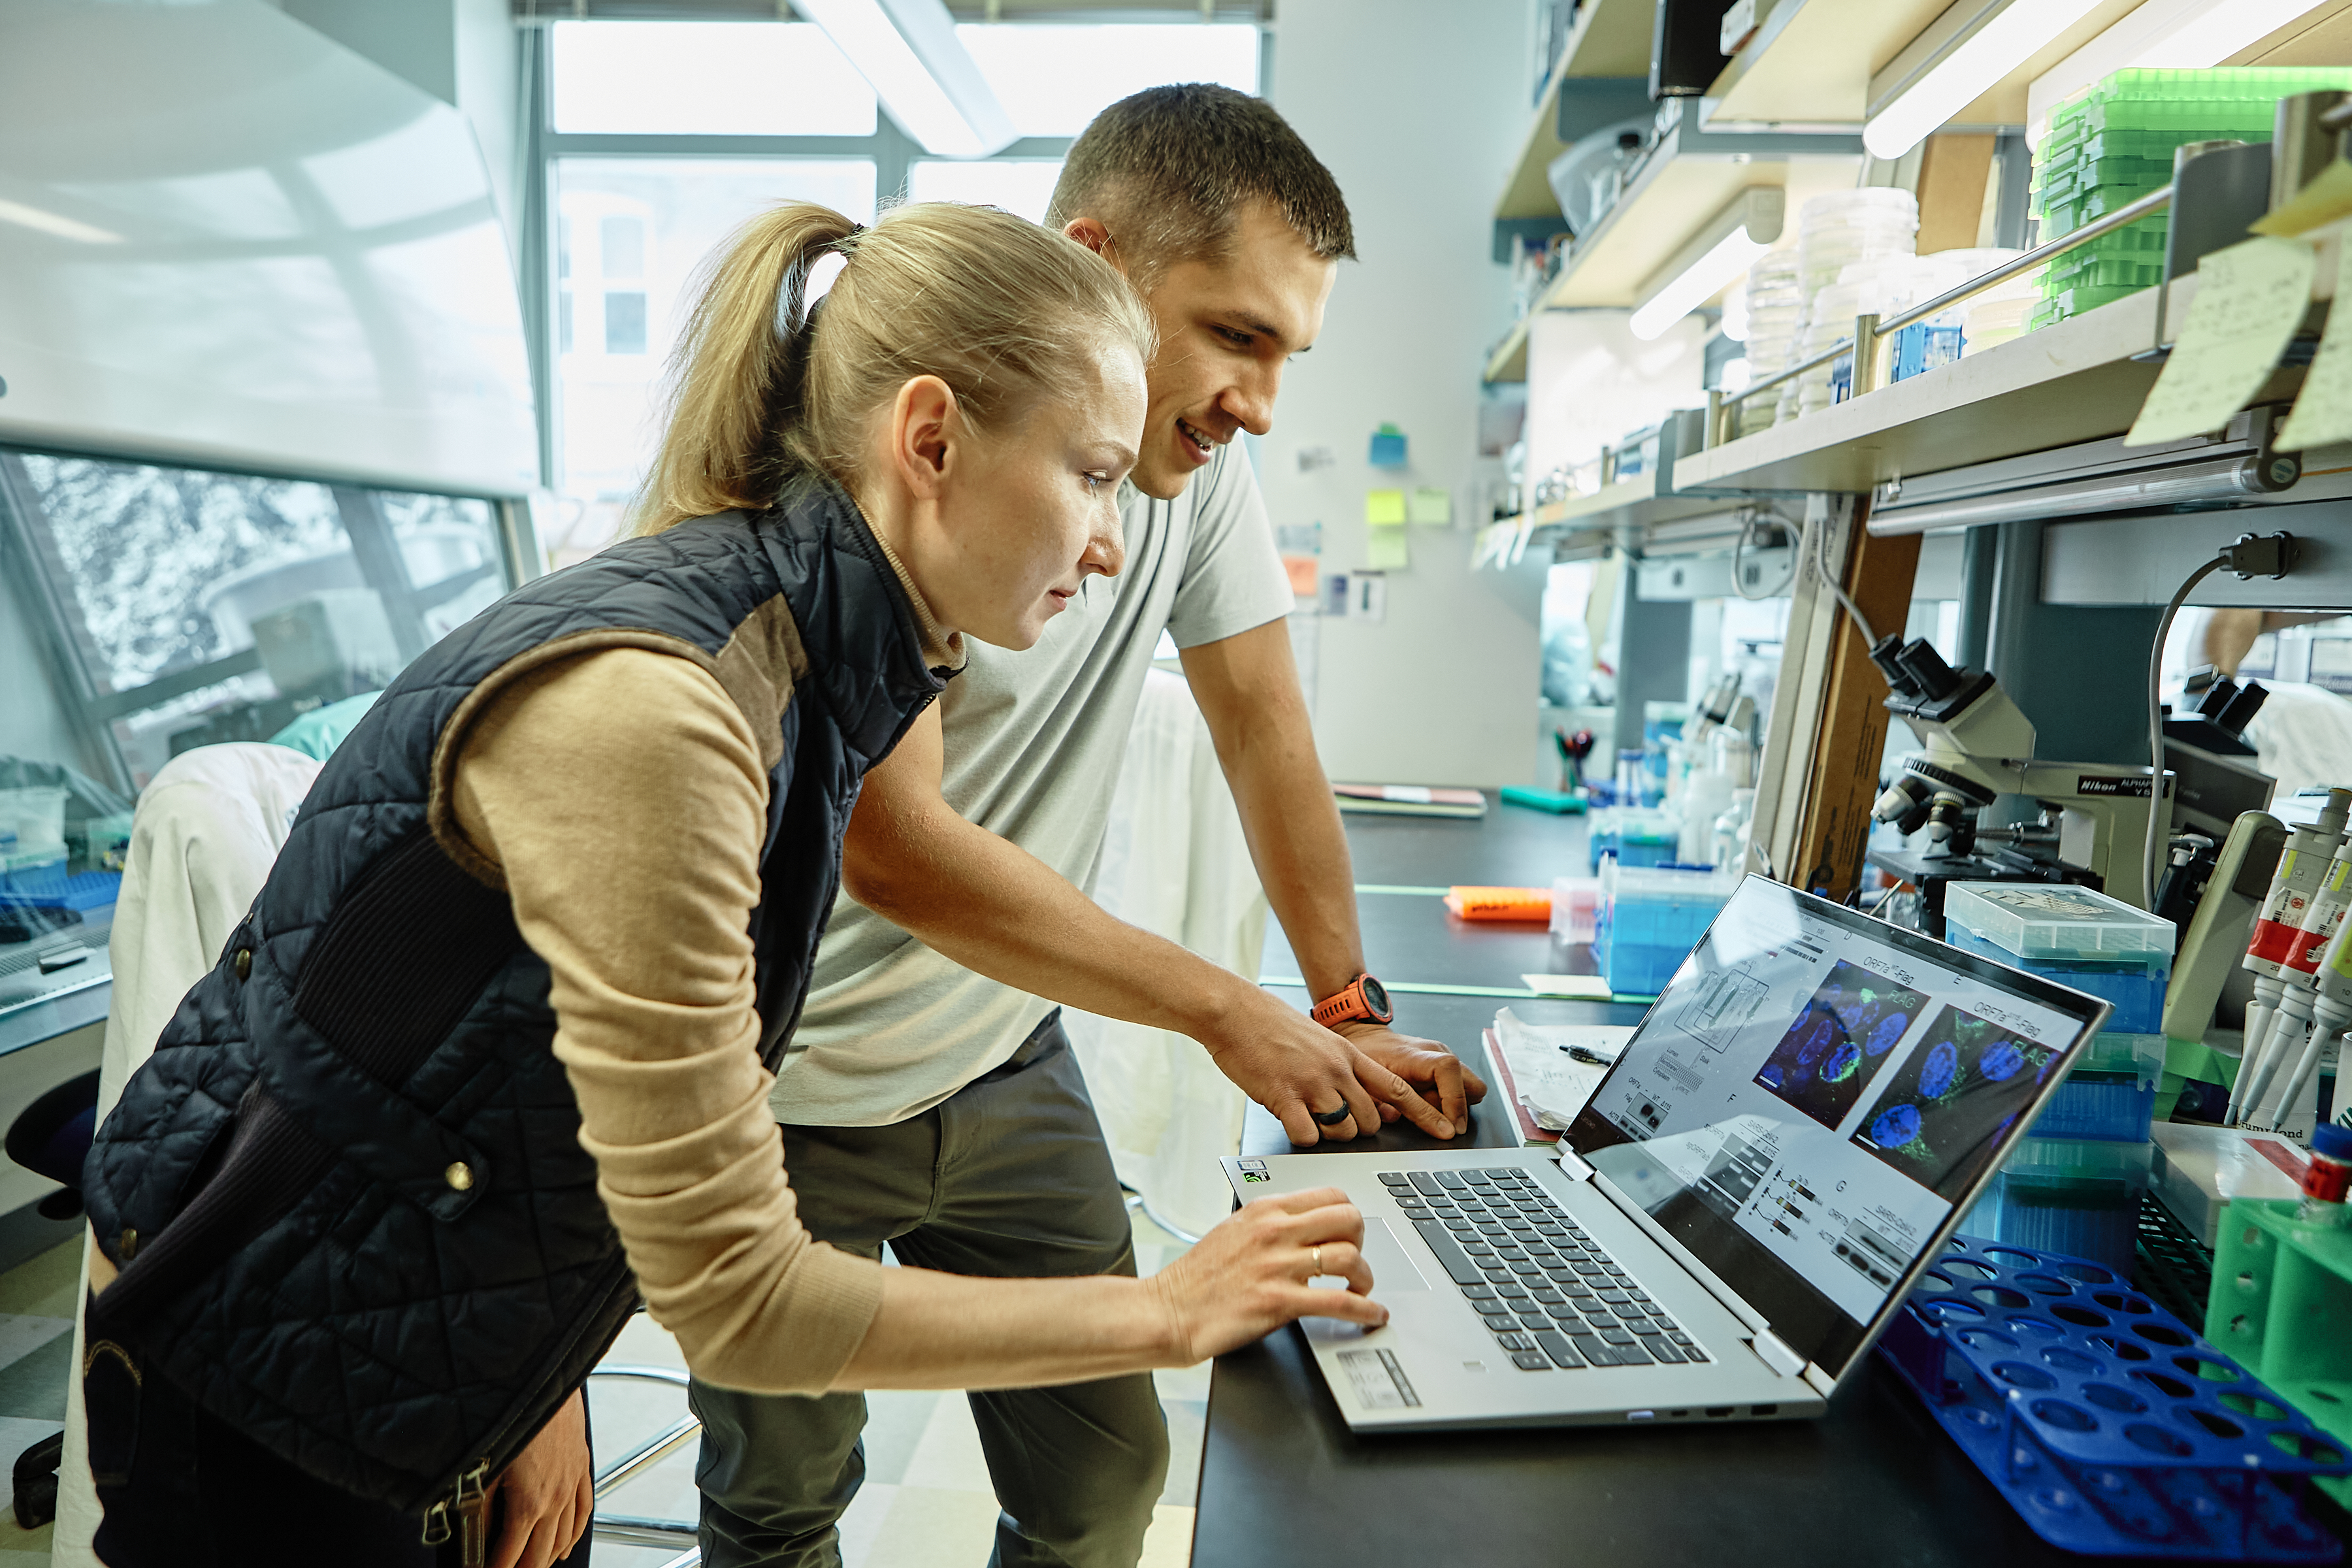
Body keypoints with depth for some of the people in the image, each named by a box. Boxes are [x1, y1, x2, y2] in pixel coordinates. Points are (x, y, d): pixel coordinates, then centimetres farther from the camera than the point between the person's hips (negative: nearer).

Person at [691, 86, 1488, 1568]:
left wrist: (1351, 1012, 1)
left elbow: (1264, 724, 2)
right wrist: (1227, 1008, -20)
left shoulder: (1200, 463, -5)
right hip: (794, 1096, -4)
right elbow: (890, 849, -26)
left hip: (1011, 1069, 5)